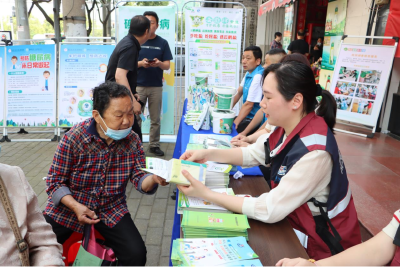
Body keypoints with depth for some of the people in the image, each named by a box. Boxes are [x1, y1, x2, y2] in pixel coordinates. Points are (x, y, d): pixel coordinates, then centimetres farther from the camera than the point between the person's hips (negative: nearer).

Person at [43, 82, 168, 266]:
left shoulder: (133, 141, -6)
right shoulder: (74, 138, -17)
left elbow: (139, 178, -9)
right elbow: (55, 182, -10)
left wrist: (153, 179, -34)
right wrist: (76, 207, -26)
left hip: (111, 209, 2)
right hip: (68, 207, -1)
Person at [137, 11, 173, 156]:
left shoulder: (163, 43, 5)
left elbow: (167, 66, 2)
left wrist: (159, 63, -20)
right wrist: (140, 63, -18)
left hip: (156, 86, 1)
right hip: (138, 86, -1)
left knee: (155, 119, 7)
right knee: (135, 117, 3)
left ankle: (154, 145, 18)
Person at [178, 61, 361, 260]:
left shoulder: (314, 151, -33)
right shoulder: (288, 128, -6)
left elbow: (269, 210, -29)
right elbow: (251, 154, 8)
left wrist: (206, 194, -26)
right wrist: (208, 154, -6)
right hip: (294, 221, 7)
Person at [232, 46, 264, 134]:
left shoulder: (258, 76, -22)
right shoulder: (249, 73, 5)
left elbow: (248, 105, -23)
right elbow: (238, 93, 13)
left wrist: (234, 125, -21)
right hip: (248, 116, 8)